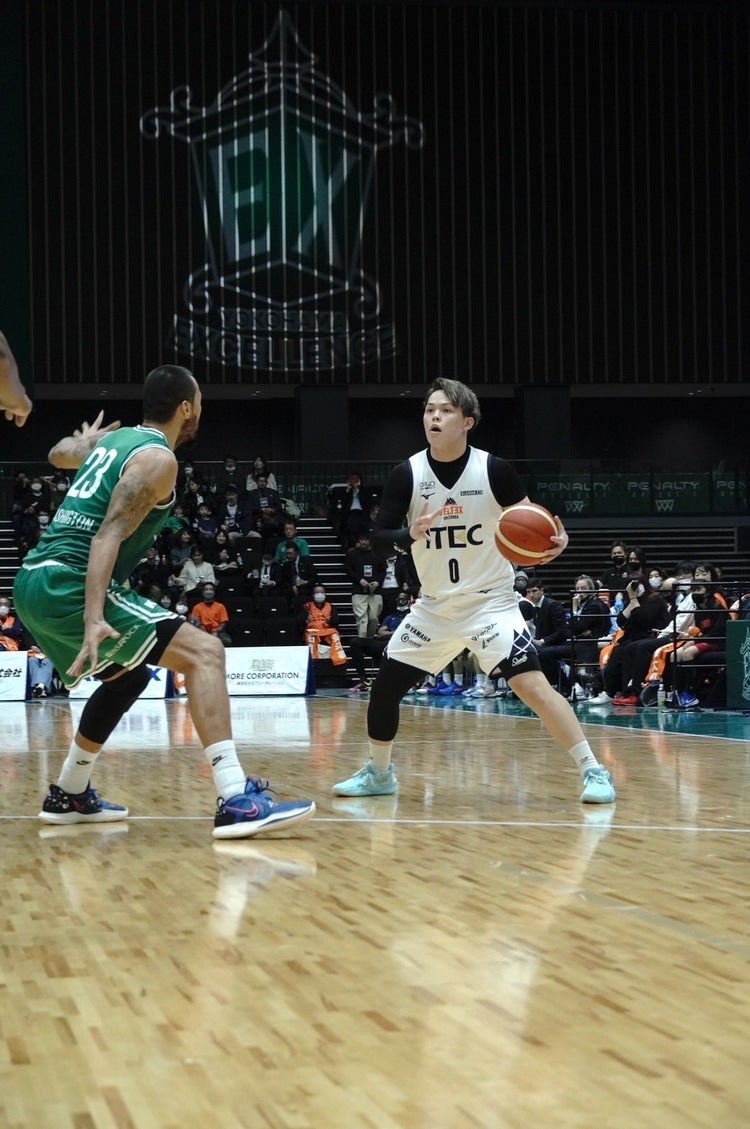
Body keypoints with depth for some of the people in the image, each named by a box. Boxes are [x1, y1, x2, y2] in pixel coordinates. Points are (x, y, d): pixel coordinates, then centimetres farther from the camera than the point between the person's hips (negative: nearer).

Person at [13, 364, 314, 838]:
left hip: (34, 583, 10)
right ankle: (237, 801, -27)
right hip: (66, 585, -10)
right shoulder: (157, 458, -6)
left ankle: (69, 795, 34)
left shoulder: (114, 438, 21)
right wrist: (95, 620, -28)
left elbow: (58, 454, 44)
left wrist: (85, 440, 67)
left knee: (128, 674, 30)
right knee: (203, 652, -14)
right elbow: (108, 537, -19)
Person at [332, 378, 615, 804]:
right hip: (435, 605, 4)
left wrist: (555, 539, -24)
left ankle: (594, 771, -14)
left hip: (491, 601, -4)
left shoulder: (495, 470, -12)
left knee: (531, 685, -20)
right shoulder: (407, 475, -8)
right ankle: (379, 774, 27)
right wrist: (410, 535, -30)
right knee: (385, 686, 5)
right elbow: (380, 538, -8)